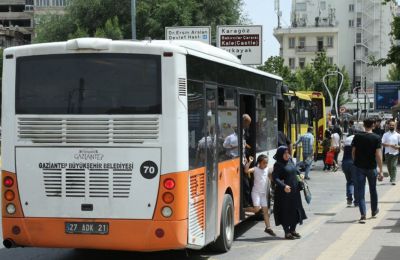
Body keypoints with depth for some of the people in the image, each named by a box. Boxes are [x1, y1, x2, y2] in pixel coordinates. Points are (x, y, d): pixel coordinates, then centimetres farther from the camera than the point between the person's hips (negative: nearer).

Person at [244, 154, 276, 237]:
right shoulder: (255, 169, -9)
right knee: (256, 209, -19)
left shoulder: (267, 169, 6)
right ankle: (243, 210, 4)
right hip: (256, 192, -5)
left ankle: (268, 227, 12)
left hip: (264, 193, 5)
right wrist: (249, 162, -29)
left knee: (265, 210, 7)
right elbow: (246, 171, -25)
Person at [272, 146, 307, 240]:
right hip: (284, 192, -8)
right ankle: (287, 233, 9)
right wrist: (283, 186, -31)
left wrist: (299, 175, 11)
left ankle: (293, 230, 26)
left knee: (295, 210, 12)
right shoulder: (278, 165, -11)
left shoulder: (290, 162, 10)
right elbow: (275, 178, -20)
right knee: (285, 211, 0)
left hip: (294, 191, 8)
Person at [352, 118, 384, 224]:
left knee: (360, 191, 1)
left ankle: (363, 215, -10)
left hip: (359, 167, 0)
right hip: (371, 167, 0)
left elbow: (353, 152, 2)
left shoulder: (357, 137, -4)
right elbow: (378, 155, -13)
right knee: (373, 190, 20)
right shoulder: (377, 138, -8)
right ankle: (374, 211, 38)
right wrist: (380, 171, -11)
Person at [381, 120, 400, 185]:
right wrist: (390, 145, -18)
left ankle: (393, 180, -15)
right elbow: (382, 143, -5)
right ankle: (392, 177, 29)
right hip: (387, 153, 2)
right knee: (389, 167, 9)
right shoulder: (385, 134, 3)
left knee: (394, 166, -12)